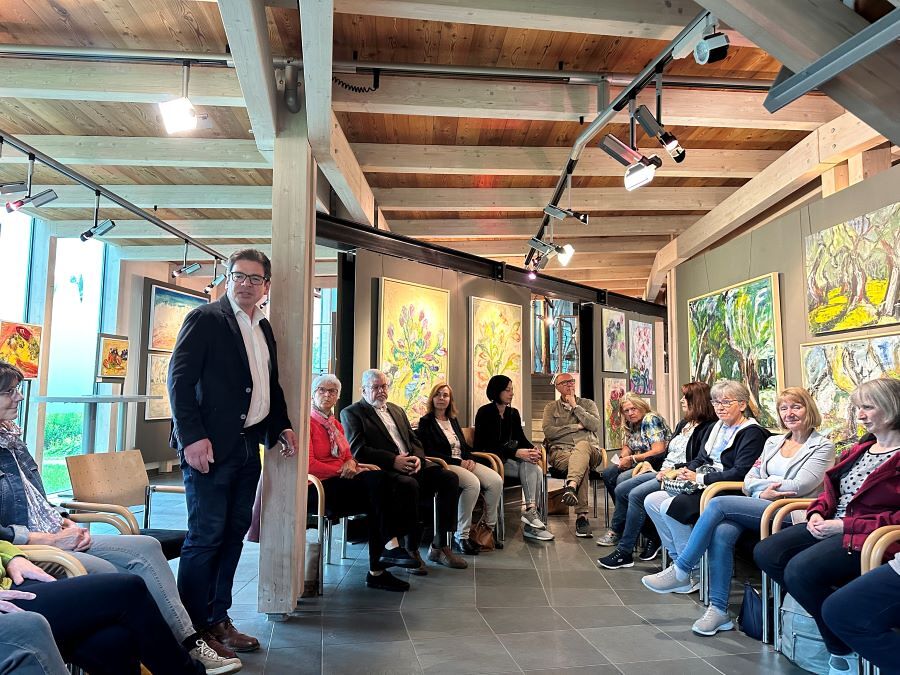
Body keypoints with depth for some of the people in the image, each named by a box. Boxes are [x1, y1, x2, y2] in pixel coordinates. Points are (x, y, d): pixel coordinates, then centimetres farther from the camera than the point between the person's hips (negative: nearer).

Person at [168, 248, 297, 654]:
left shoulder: (264, 329, 17)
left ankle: (217, 619, 24)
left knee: (234, 534, 12)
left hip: (248, 445, 7)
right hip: (211, 446, -7)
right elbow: (180, 379, -11)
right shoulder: (205, 318, -4)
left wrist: (281, 426, 12)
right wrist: (192, 437, -18)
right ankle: (194, 629, 11)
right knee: (205, 538, -2)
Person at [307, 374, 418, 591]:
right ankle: (391, 546, -32)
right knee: (379, 478, -29)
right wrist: (341, 471, -12)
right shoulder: (308, 422, -1)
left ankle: (376, 571, -22)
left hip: (341, 483, 7)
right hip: (322, 487, -7)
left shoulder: (336, 425, 25)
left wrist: (351, 463, -2)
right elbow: (309, 464, -10)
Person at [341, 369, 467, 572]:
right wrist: (393, 460, -18)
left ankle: (440, 546, -10)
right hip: (384, 469, -7)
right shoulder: (351, 413, 4)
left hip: (411, 464, 7)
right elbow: (358, 450, -9)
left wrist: (418, 458, -3)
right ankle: (411, 550, -21)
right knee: (410, 485, -36)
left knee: (449, 478, -16)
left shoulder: (397, 410, 26)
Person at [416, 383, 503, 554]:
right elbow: (429, 452, -7)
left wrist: (470, 459, -2)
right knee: (473, 483, -34)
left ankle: (489, 527, -8)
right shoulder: (426, 422, 3)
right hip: (444, 465, -7)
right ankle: (461, 537, -26)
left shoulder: (453, 420, 23)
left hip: (464, 463, 7)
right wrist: (458, 462, -13)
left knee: (496, 481, -18)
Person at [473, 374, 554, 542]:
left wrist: (532, 450, -18)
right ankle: (530, 512, -27)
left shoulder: (513, 413, 13)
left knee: (537, 470, -22)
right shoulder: (485, 412, -8)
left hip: (509, 458, 7)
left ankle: (531, 512, -24)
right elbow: (488, 445, -18)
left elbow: (521, 439, 6)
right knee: (527, 465, -28)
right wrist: (516, 453, -28)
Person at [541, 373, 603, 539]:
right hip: (560, 452, -1)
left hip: (589, 450, 1)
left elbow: (594, 425, 0)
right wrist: (576, 427, 0)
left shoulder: (588, 404, 21)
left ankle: (571, 486, -61)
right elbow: (548, 431, 1)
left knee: (582, 445, -40)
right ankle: (582, 516, -44)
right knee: (583, 465, -38)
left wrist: (575, 406, 2)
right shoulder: (551, 407, 19)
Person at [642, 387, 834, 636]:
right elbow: (748, 482, 15)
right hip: (759, 507, 5)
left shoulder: (822, 446, 6)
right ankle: (718, 609, -21)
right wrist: (765, 491, -5)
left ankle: (680, 571, -18)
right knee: (722, 533, -29)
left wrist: (763, 484, -1)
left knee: (718, 503, -26)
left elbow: (800, 486, -8)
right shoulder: (773, 441, 23)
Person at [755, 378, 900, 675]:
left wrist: (845, 526, -19)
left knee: (800, 570, -28)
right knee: (765, 553, -8)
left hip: (867, 537, -9)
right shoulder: (860, 449, 16)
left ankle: (843, 651, -6)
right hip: (832, 526, 9)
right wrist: (818, 513, 0)